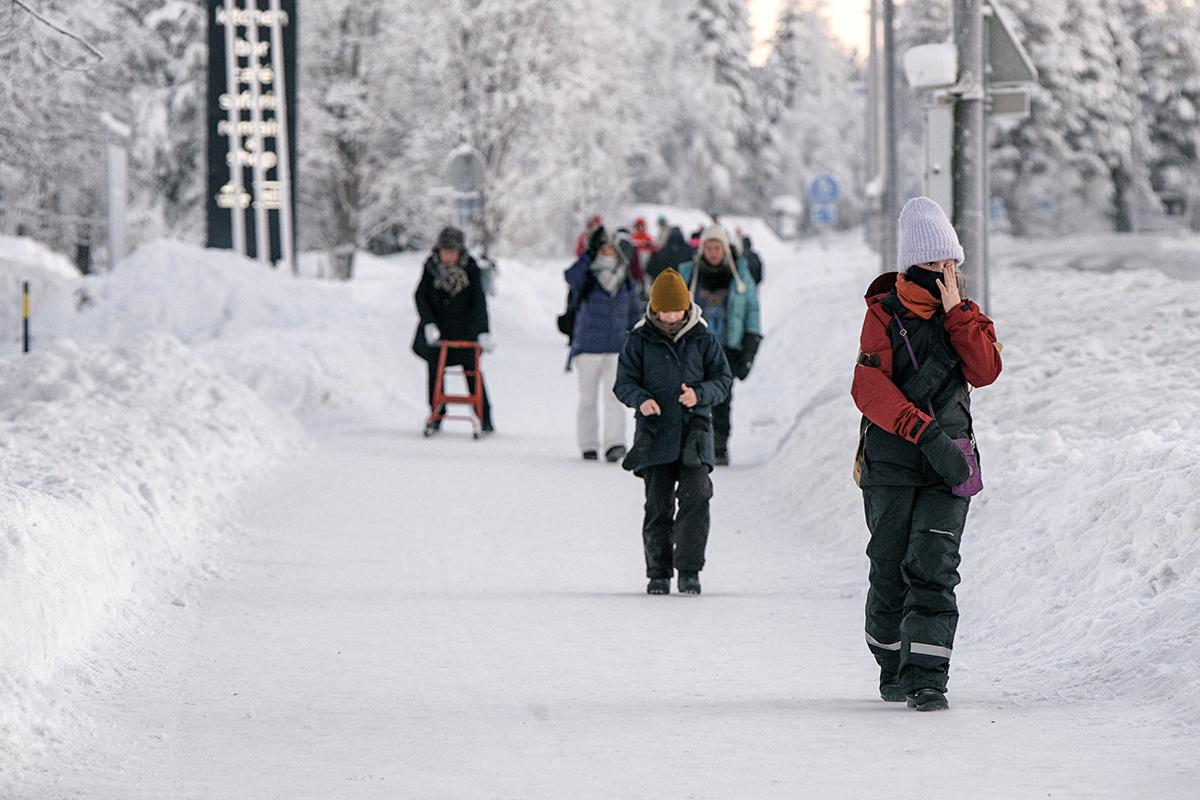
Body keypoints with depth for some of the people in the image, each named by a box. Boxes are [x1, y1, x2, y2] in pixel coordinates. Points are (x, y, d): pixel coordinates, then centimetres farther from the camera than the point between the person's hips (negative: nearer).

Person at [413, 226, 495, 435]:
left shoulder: (470, 268, -10)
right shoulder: (431, 267, -6)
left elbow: (479, 301, -9)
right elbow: (421, 297, -2)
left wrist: (483, 332, -16)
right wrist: (429, 324, -16)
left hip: (465, 329, -1)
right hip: (437, 329, 2)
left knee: (472, 370, -2)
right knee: (435, 371, 1)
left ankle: (485, 416, 8)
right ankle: (436, 415, 13)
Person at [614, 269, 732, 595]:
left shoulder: (703, 339, 5)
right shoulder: (640, 341, 4)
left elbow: (724, 378, 8)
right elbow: (624, 381, 6)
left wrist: (700, 394, -13)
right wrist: (641, 399, -16)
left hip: (694, 432, 0)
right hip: (655, 432, 0)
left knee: (696, 497, -14)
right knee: (657, 504, 0)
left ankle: (689, 570, -8)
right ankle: (658, 572, 11)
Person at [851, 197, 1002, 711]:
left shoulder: (965, 317, 11)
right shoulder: (884, 315, -1)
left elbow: (985, 371, -7)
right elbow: (870, 388, -13)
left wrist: (955, 311, -11)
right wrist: (925, 431, -24)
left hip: (949, 462, 1)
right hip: (891, 461, -1)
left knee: (933, 570, -11)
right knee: (890, 572, 3)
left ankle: (927, 676, -14)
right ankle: (893, 668, 23)